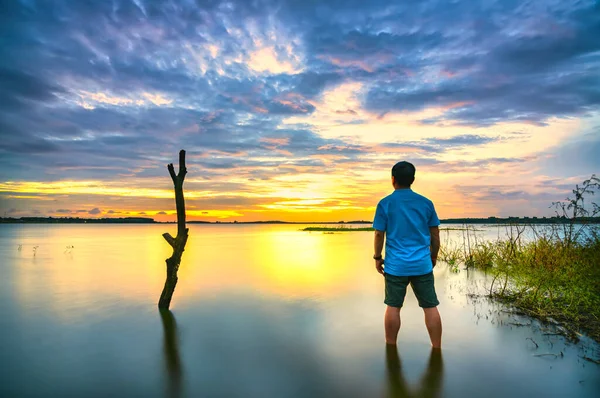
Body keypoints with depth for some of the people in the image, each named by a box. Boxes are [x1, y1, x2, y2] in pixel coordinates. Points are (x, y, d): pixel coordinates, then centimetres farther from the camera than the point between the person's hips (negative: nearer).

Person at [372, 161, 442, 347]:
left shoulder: (385, 203, -5)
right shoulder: (426, 203, 3)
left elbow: (379, 235, -5)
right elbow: (435, 234, 7)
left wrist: (377, 257, 7)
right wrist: (433, 256, 20)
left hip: (396, 265, -2)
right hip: (423, 264, 2)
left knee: (393, 307, 9)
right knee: (430, 307, 9)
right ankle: (437, 349, 16)